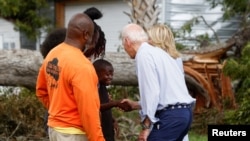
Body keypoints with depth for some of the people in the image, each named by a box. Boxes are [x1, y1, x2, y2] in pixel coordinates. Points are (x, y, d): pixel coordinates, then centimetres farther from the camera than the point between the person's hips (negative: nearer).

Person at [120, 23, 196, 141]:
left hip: (170, 115, -9)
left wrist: (146, 126, -13)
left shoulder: (144, 54, -6)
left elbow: (152, 91, -15)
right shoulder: (160, 52, 22)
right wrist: (137, 105, 31)